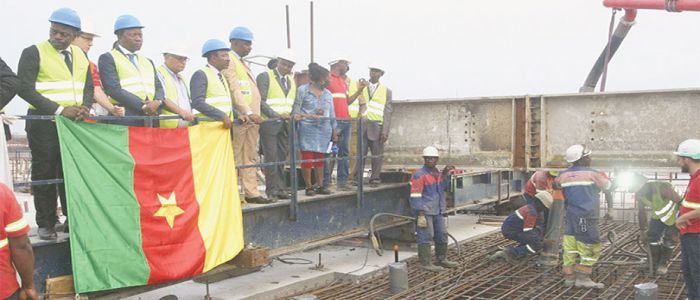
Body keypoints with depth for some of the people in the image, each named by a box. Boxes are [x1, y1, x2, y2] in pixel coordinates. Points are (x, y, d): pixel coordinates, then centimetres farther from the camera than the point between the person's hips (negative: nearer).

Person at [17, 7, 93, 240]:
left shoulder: (80, 55, 14)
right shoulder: (33, 53, -2)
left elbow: (88, 87, 15)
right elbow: (25, 89, -11)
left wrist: (84, 107, -8)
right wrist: (60, 110, -18)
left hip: (74, 123, 4)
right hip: (43, 123, -4)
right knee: (44, 174, 2)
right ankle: (46, 224, 11)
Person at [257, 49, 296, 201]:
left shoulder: (291, 80, 17)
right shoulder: (265, 76, -3)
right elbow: (261, 101, -10)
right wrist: (276, 115, -19)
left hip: (286, 124, 6)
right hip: (269, 124, -5)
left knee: (282, 158, 6)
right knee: (271, 158, -6)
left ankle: (280, 188, 11)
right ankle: (271, 190, -1)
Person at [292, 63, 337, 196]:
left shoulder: (327, 94, 15)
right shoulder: (302, 90, 2)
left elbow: (331, 114, 17)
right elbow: (295, 111, -1)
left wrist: (334, 132, 15)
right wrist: (310, 115, -17)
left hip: (324, 129, 4)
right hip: (308, 128, -4)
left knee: (320, 157, 5)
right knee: (307, 157, -6)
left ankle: (320, 185, 11)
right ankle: (309, 186, 1)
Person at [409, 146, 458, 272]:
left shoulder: (438, 173, 14)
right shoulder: (419, 175, -12)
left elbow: (442, 188, 32)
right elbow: (415, 196, -16)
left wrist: (445, 174, 16)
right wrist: (420, 214, -21)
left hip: (439, 211, 8)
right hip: (425, 212, -8)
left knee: (442, 235, 14)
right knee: (426, 237, -5)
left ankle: (442, 259, 28)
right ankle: (425, 263, 3)